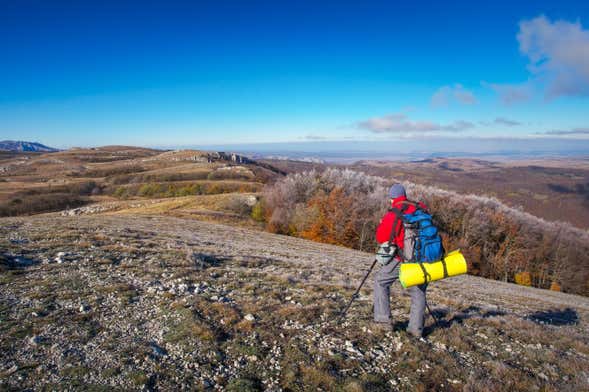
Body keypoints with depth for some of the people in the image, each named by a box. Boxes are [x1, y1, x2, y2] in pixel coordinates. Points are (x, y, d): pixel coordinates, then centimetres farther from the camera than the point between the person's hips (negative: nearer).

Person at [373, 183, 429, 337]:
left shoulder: (393, 214, -8)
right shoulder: (422, 209, 4)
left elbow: (380, 237, -2)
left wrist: (381, 224, 16)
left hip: (403, 259, -4)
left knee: (380, 281, 13)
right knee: (418, 292, 19)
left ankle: (383, 320, 10)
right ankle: (416, 328, 17)